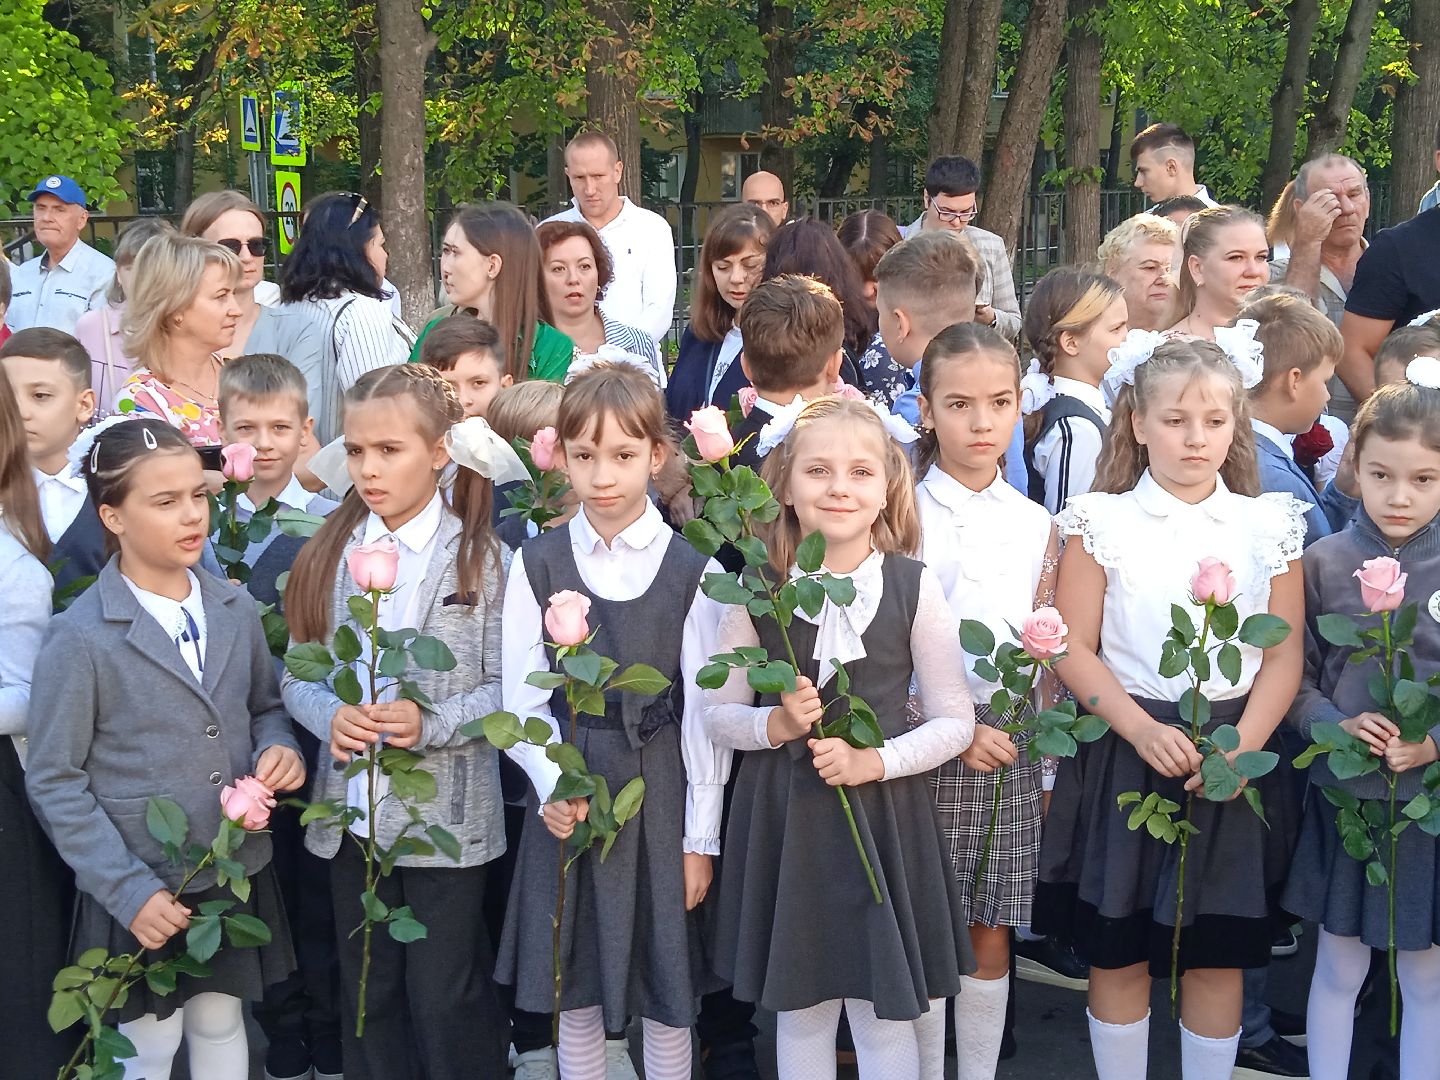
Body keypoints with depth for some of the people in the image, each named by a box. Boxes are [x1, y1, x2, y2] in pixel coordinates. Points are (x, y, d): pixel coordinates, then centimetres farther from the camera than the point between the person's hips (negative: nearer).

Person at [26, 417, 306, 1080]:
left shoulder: (235, 609, 0)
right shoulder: (80, 639, -15)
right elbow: (54, 782, -12)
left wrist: (278, 747, -9)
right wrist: (126, 891, -17)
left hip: (236, 873, 4)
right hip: (139, 892, -4)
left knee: (221, 1025, 18)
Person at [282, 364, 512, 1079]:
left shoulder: (482, 558, -7)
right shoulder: (330, 556, 3)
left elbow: (509, 688, -9)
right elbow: (297, 674, 4)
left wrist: (431, 724, -22)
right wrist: (330, 717, -16)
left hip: (449, 813, -4)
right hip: (352, 811, 4)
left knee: (447, 999, 5)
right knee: (368, 993, 16)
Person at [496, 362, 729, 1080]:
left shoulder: (691, 570, -5)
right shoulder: (537, 565, 0)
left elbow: (705, 711, -4)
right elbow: (523, 697, 1)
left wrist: (700, 837, -4)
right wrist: (554, 787, -15)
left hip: (661, 792, -1)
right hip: (566, 800, 1)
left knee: (667, 990, 8)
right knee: (573, 987, 11)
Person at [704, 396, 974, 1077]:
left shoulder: (914, 588, -6)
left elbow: (953, 721, -2)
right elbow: (718, 714, 5)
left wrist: (875, 761, -16)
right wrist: (776, 725, -15)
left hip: (886, 814, -1)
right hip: (784, 817, 1)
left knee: (885, 1014, 5)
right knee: (799, 1009, 13)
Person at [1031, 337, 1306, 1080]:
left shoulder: (1267, 527, 5)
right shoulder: (1103, 522, 0)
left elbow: (1284, 655, 2)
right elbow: (1073, 648, -4)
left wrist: (1243, 743, -14)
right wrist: (1144, 731, -17)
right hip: (1123, 751, -1)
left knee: (1218, 956, 7)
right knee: (1117, 953, 5)